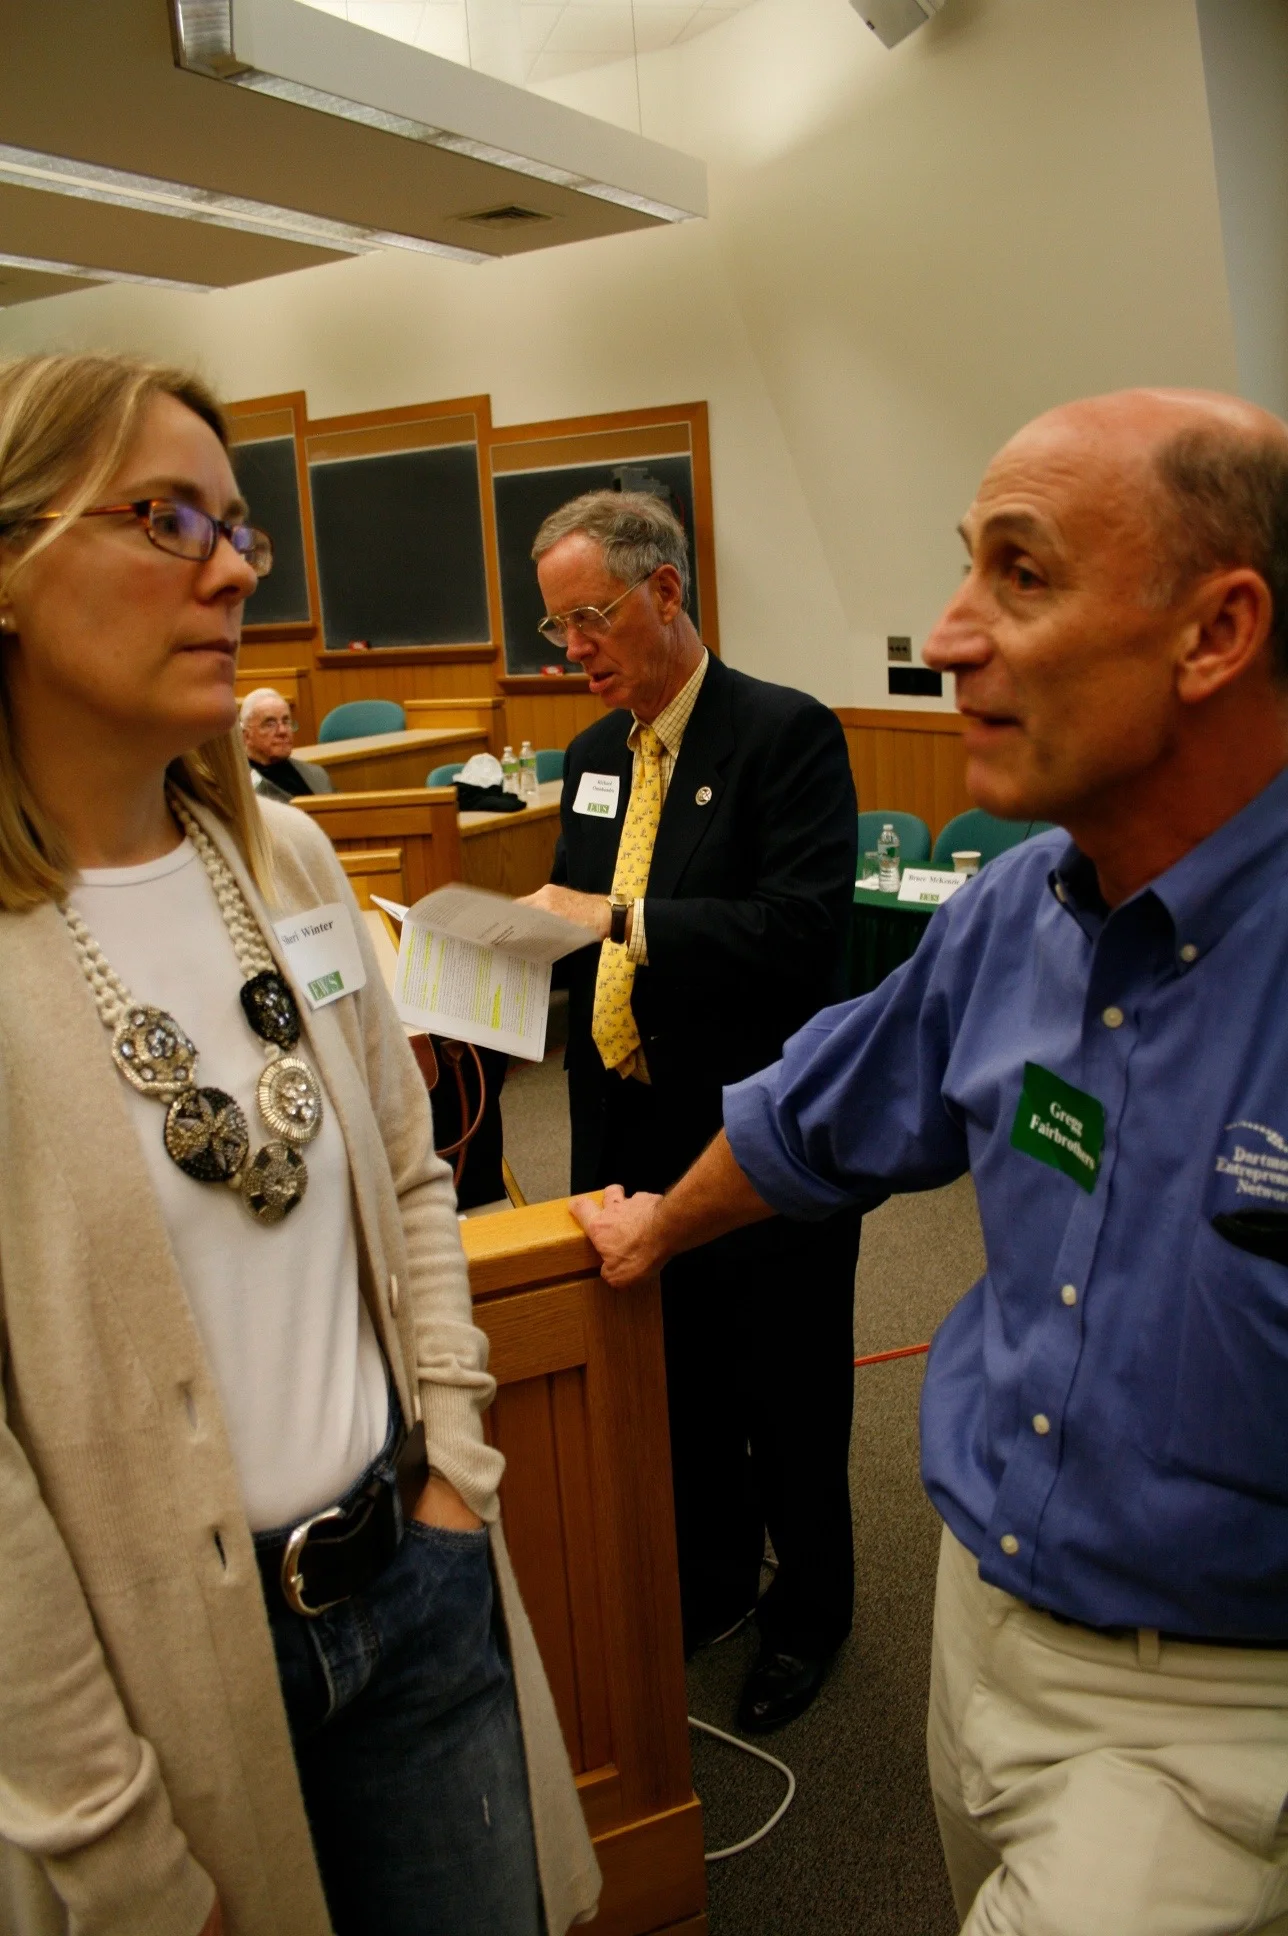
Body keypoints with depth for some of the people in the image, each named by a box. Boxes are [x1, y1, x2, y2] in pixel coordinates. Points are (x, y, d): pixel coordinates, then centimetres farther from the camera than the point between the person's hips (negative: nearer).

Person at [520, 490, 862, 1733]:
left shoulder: (787, 734, -14)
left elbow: (807, 928, -25)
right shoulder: (595, 756, 9)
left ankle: (806, 1614, 36)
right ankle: (712, 1580, 44)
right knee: (680, 1383, 21)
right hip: (635, 1135, 6)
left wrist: (625, 919, -28)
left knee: (786, 1394, 13)